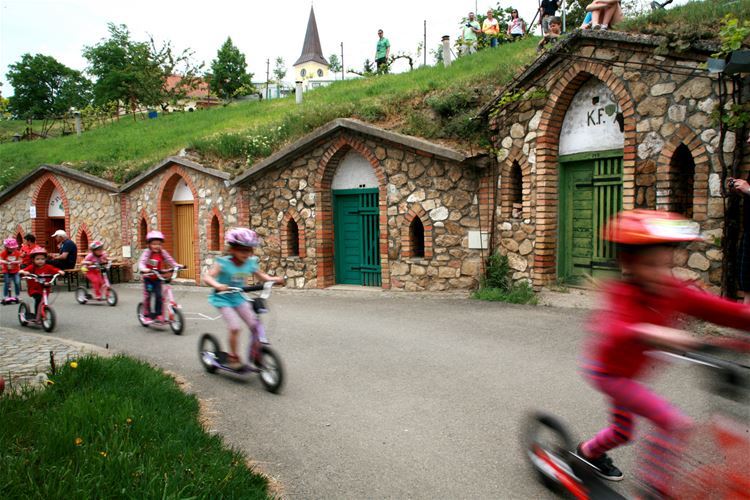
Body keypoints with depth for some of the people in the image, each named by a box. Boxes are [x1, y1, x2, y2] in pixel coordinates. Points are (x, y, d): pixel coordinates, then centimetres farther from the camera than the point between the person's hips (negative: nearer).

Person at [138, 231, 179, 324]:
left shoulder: (163, 253, -5)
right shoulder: (147, 252, -14)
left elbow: (170, 260, -6)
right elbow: (141, 262, -25)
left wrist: (177, 266, -25)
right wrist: (144, 269, -46)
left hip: (157, 278, 2)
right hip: (148, 278, -2)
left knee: (159, 296, -5)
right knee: (147, 296, -3)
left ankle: (158, 314, 9)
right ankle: (147, 315, 9)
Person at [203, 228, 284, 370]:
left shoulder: (250, 263, -6)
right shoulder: (224, 263, -21)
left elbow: (261, 276, 9)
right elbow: (207, 276, -29)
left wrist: (274, 279, -10)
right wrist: (217, 285, -49)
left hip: (239, 298, 5)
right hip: (223, 299, -5)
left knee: (254, 325, -5)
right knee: (235, 327, -20)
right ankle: (233, 358, 1)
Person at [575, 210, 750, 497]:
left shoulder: (672, 292, -14)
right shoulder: (623, 296, -33)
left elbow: (721, 310, -18)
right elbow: (613, 331, -54)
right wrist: (651, 333, -72)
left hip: (627, 372, 8)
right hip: (606, 372, -8)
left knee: (622, 432, 28)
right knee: (675, 423, -21)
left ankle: (588, 452, 57)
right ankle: (654, 490, -5)